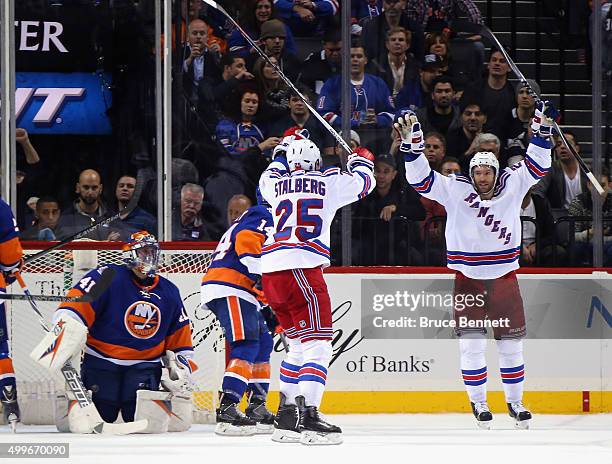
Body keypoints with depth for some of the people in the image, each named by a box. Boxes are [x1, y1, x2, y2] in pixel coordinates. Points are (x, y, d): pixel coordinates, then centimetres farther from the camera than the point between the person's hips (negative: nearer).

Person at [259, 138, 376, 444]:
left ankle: (286, 417, 21)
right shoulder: (329, 181, 7)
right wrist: (360, 159, 45)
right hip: (300, 268, -7)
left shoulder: (278, 184, 19)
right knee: (318, 345, -10)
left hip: (270, 272, 7)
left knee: (299, 345, 20)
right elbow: (363, 181, 24)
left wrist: (284, 153, 59)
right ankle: (309, 418, -24)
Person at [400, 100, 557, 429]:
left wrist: (542, 129, -14)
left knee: (511, 343, 8)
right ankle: (478, 402, 8)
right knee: (471, 343, -5)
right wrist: (412, 144, -23)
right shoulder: (455, 190, -5)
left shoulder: (512, 186, -1)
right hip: (467, 280, -2)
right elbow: (421, 178, -10)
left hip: (504, 278, 2)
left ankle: (514, 401, 21)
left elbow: (536, 165, -3)